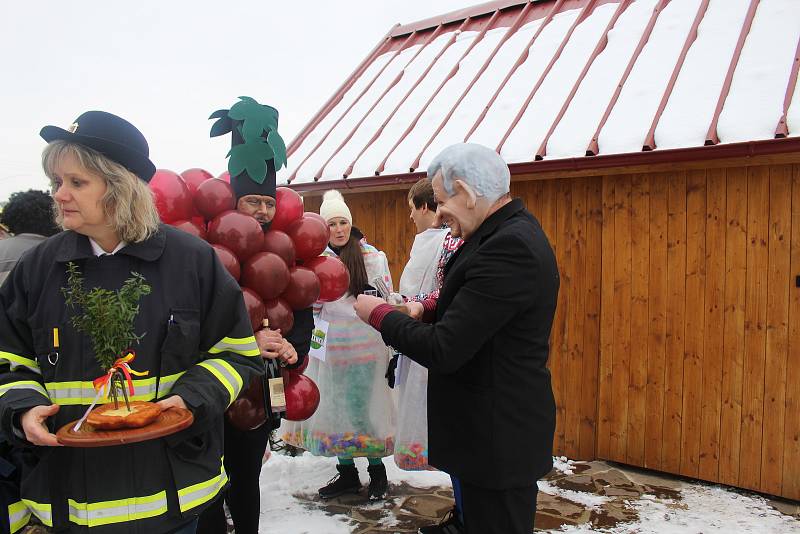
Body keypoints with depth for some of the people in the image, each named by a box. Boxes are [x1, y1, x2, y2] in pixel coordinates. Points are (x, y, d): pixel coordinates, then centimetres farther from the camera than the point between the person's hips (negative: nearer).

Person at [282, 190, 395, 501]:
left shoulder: (372, 257, -6)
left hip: (365, 347, -4)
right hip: (330, 346, 4)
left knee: (363, 409, 3)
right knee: (336, 409, 12)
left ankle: (378, 472, 22)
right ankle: (347, 473, 28)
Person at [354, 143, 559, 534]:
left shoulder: (510, 247, -27)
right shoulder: (511, 232, 5)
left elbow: (443, 350, -26)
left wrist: (377, 313, -12)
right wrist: (428, 309, 1)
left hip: (500, 436, -9)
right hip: (494, 427, 9)